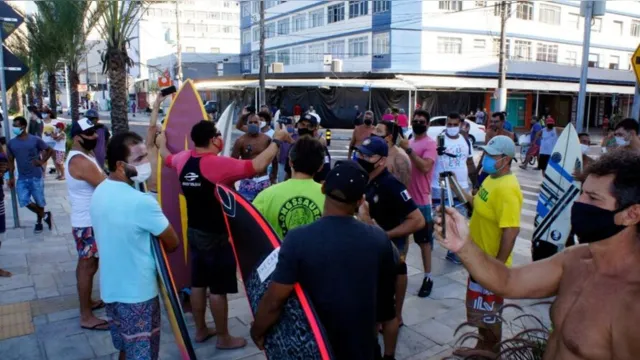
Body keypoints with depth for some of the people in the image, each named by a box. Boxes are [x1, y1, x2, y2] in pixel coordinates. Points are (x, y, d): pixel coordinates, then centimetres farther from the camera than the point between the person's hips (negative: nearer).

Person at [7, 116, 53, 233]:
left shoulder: (35, 140, -7)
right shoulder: (11, 143, 3)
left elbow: (50, 150, 4)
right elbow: (11, 161, 9)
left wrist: (42, 161, -7)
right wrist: (11, 177, 6)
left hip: (36, 177, -3)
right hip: (22, 178, 3)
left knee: (39, 202, 5)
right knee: (24, 201, -5)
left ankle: (39, 222, 27)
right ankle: (44, 216, 15)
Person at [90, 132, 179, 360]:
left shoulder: (99, 193, 0)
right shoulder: (142, 202, -26)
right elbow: (172, 243, -15)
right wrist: (154, 246, 3)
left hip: (111, 288, 8)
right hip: (137, 292, -8)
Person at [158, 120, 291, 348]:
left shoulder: (183, 159, 0)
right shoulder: (220, 164, -23)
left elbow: (166, 157, 23)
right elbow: (258, 166, -28)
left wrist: (161, 143, 46)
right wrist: (276, 140, -16)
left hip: (194, 232, 8)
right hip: (217, 236, -8)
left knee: (198, 283, 18)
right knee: (219, 288, 4)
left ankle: (201, 330, 33)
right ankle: (224, 338, 18)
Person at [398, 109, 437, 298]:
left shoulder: (430, 144, -11)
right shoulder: (409, 142, 12)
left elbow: (425, 167, -27)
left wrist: (409, 150, -27)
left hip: (421, 200, -7)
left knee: (424, 240, 2)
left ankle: (428, 278, 11)